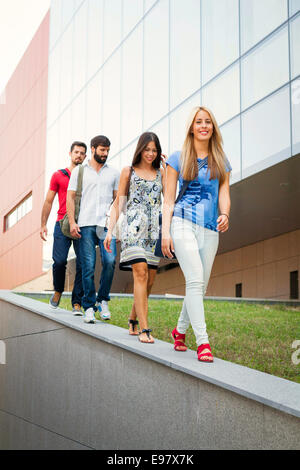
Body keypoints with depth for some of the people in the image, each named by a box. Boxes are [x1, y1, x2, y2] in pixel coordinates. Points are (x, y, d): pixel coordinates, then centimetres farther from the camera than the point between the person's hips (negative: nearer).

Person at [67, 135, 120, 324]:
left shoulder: (114, 173, 15)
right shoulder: (79, 171, 11)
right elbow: (70, 197, 9)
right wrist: (72, 222, -2)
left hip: (107, 224, 1)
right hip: (86, 224, -1)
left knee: (110, 261, -14)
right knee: (88, 266, -4)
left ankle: (103, 300, 5)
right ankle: (89, 307, 5)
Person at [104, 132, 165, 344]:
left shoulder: (161, 173, 16)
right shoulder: (128, 171, 10)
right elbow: (118, 203, 10)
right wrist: (110, 231, 2)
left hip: (155, 228, 4)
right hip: (134, 226, -3)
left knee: (150, 280, 3)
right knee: (141, 273, -17)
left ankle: (133, 321, 21)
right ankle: (144, 329, -18)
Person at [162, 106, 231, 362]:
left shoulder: (221, 161, 16)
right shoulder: (178, 159, 8)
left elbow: (224, 194, 11)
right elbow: (169, 200, 6)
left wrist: (224, 214, -11)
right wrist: (165, 231, -4)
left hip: (210, 228, 4)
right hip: (183, 223, -4)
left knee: (200, 286, 5)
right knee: (195, 279, -18)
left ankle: (180, 330, 28)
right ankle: (203, 342, -19)